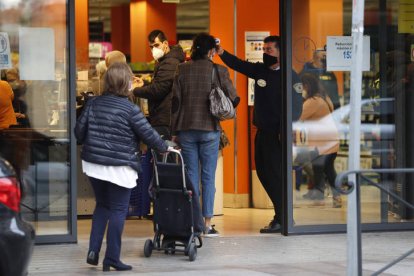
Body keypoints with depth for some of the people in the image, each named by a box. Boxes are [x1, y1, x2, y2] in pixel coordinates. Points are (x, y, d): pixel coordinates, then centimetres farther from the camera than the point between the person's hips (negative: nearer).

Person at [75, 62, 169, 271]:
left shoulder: (93, 103, 2)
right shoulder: (130, 110, -12)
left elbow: (79, 131, 4)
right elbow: (148, 134, -6)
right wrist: (164, 148, 12)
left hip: (93, 164, 5)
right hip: (119, 168, -5)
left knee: (102, 206, 20)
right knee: (118, 211, 4)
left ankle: (93, 250, 12)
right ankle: (111, 258, 5)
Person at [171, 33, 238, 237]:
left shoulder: (182, 70, 1)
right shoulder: (218, 71, -5)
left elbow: (175, 100, 1)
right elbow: (233, 99, -3)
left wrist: (175, 128, 7)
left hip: (186, 129, 2)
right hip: (209, 129, -2)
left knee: (191, 175, 7)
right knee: (208, 176, 3)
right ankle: (207, 224, 2)